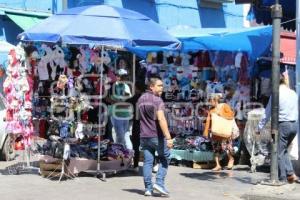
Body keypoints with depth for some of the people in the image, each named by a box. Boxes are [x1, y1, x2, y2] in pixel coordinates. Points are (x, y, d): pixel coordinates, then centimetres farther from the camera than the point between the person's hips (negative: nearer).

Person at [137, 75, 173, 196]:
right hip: (157, 135, -6)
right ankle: (159, 183, -1)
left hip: (144, 136, 6)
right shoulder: (157, 100, -14)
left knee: (148, 161, 7)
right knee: (164, 159, 10)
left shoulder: (141, 99, 11)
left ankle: (148, 188, 5)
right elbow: (161, 119, -23)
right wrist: (168, 137, -26)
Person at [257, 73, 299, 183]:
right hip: (294, 124, 6)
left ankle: (283, 178, 5)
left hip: (283, 125, -6)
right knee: (284, 150, 20)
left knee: (279, 152, 4)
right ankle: (291, 174, 10)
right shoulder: (294, 94, 8)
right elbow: (296, 111, 11)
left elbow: (267, 113, -5)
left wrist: (259, 127, 0)